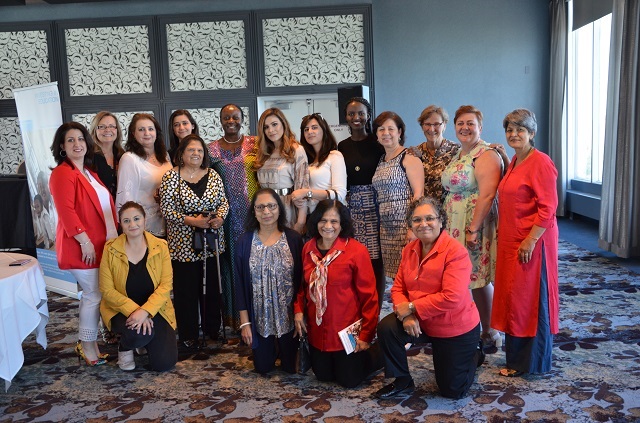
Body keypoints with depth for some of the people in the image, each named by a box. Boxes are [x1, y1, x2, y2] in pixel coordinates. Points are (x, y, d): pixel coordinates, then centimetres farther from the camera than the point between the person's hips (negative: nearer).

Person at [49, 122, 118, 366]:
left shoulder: (89, 172, 18)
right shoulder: (62, 174, -11)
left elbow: (106, 206, 21)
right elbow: (66, 211, -20)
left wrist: (114, 234, 15)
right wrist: (84, 240, -22)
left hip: (102, 244, 9)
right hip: (83, 247, -9)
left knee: (93, 294, 12)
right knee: (95, 294, -4)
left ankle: (87, 343, 24)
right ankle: (87, 346, 11)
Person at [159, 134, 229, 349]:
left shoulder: (213, 175, 6)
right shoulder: (171, 177, -6)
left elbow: (223, 201, 8)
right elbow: (167, 209, -10)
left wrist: (220, 216, -12)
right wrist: (191, 221, -21)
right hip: (184, 244, -4)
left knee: (212, 286, 12)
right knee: (186, 289, 4)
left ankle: (212, 327, 31)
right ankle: (188, 335, 20)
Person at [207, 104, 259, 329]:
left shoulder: (254, 144, 5)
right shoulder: (212, 148, 8)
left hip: (251, 209, -1)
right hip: (226, 212, 1)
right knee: (229, 258, 4)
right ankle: (233, 314, 16)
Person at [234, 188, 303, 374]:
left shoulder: (293, 239, -8)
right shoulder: (245, 242, -5)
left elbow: (301, 280, -4)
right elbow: (240, 285, -2)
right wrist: (245, 322, -4)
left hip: (288, 314, -1)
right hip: (259, 317, 1)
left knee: (290, 366, 13)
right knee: (263, 367, 13)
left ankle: (282, 350, 44)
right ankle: (272, 349, 43)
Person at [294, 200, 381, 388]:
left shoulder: (357, 250, -17)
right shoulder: (308, 249, -2)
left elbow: (368, 295, -14)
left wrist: (366, 335, -13)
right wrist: (299, 310, -1)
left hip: (347, 330, -5)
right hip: (318, 330, 5)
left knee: (349, 380, 8)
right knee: (323, 376, 19)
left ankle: (381, 353, 33)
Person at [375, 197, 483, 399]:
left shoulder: (456, 251, -24)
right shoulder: (409, 250, -3)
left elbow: (452, 298, -31)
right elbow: (398, 288, -2)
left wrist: (411, 307, -25)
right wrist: (406, 314, -22)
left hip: (457, 330, -5)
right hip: (421, 323, 5)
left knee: (453, 391, 7)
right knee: (386, 328, -21)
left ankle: (474, 355, 38)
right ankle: (403, 382, 3)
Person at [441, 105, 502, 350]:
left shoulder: (486, 155, -12)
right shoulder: (459, 155, 16)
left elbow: (487, 195, -21)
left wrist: (473, 229, -24)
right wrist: (449, 226, 16)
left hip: (475, 226, -8)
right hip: (455, 227, 8)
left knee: (479, 279, 0)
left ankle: (489, 334, 15)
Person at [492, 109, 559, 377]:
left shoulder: (540, 163, -13)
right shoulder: (514, 162, 14)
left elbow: (548, 207, -18)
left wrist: (530, 241, -21)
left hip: (532, 241, -9)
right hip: (511, 241, 9)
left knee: (529, 298, 0)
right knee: (513, 296, 14)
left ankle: (530, 362, 15)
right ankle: (517, 356, 28)